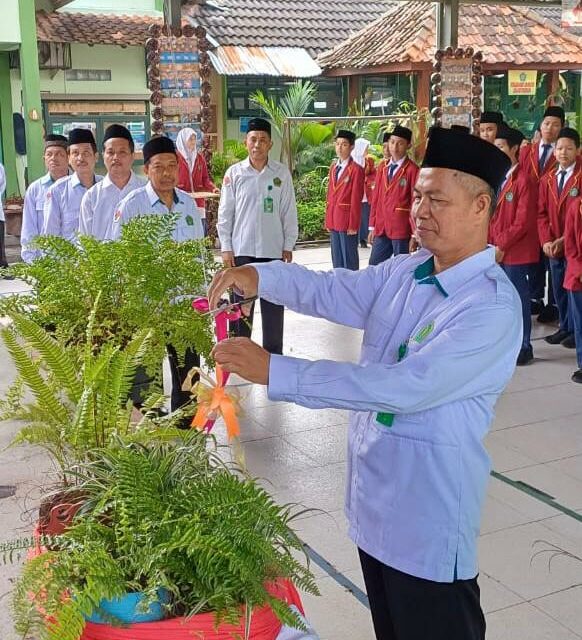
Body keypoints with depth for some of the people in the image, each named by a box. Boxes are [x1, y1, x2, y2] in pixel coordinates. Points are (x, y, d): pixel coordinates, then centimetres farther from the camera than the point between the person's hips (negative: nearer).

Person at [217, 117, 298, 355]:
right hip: (242, 250, 0)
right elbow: (225, 213, 2)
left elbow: (289, 212, 3)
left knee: (273, 304, 8)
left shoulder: (282, 173, 0)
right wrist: (226, 248, -2)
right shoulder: (234, 173, 0)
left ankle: (273, 352, 21)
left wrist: (288, 246, 1)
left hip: (273, 250, 0)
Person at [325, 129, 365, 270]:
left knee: (349, 258, 0)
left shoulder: (356, 169, -9)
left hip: (347, 220, -7)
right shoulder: (333, 167, 13)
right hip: (333, 220, 7)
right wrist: (328, 220, 11)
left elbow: (356, 200, -11)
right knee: (336, 257, 13)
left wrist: (353, 225, -12)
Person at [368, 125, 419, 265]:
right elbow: (376, 199, 14)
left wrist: (415, 233, -11)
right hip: (381, 229, 6)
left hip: (401, 229, -6)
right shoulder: (383, 169, 12)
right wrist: (372, 227, 10)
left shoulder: (412, 170, -7)